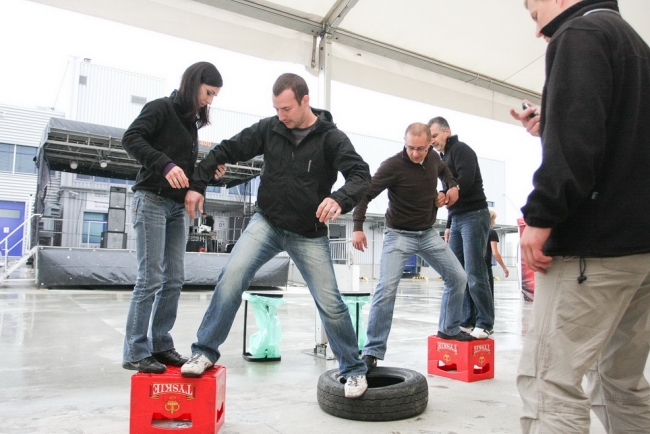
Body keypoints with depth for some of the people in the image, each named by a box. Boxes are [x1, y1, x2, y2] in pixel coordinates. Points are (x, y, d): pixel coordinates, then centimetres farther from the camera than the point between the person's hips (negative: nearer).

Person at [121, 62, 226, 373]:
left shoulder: (192, 122, 18)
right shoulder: (161, 108, -2)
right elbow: (131, 139, -15)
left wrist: (208, 171, 2)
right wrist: (166, 165, -27)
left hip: (177, 206, 8)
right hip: (152, 200, -7)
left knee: (174, 280, 6)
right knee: (151, 278, -8)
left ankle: (160, 345, 15)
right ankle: (135, 352, 1)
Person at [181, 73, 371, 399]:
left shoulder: (331, 137, -10)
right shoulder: (269, 129, -3)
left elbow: (361, 175, -19)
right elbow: (227, 150, 2)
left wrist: (340, 199, -40)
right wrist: (197, 184, -8)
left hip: (309, 235, -1)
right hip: (266, 223, 2)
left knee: (330, 303, -1)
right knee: (232, 276, -18)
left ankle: (354, 370, 20)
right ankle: (205, 352, 0)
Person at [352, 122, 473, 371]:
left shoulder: (433, 158, -1)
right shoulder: (393, 166, -19)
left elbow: (443, 170, 24)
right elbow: (366, 193, -20)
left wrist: (452, 186, 4)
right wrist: (358, 226, -32)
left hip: (428, 233, 6)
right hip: (399, 235, -6)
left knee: (458, 278, 5)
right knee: (387, 289, -19)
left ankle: (449, 329, 27)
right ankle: (372, 351, -8)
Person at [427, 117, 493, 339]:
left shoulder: (461, 149, -5)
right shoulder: (444, 158, 21)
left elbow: (465, 181, -21)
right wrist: (450, 225, 16)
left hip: (474, 216, -9)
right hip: (457, 219, 9)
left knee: (474, 273, -9)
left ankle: (485, 324, 0)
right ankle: (466, 321, 13)